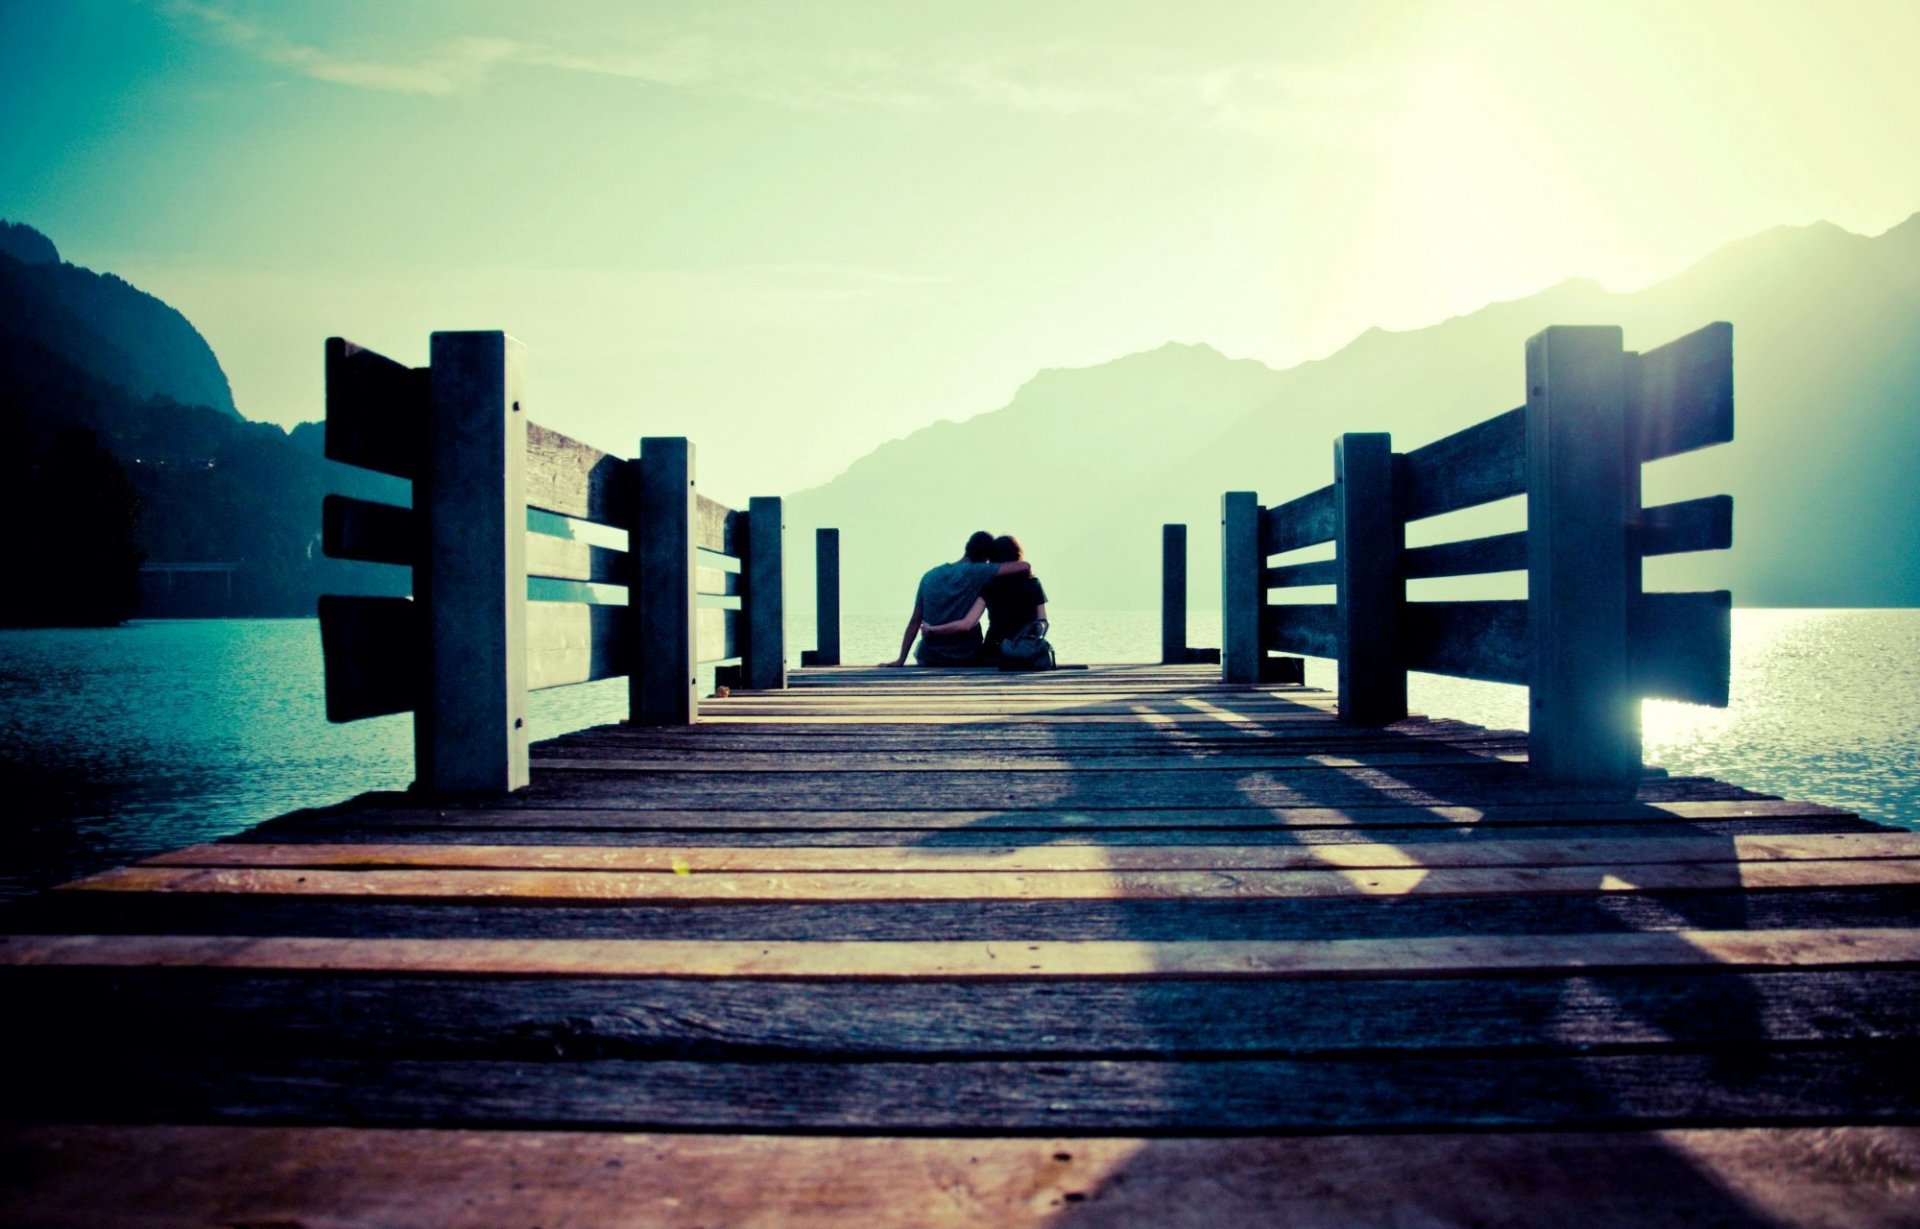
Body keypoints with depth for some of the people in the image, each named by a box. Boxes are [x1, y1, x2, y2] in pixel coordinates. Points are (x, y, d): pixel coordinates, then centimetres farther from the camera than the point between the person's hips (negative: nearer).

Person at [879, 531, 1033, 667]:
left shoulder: (930, 576, 2)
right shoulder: (977, 572, -11)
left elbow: (915, 622, 2)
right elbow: (1025, 566, -14)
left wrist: (901, 660, 5)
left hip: (930, 659, 3)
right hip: (967, 660, -3)